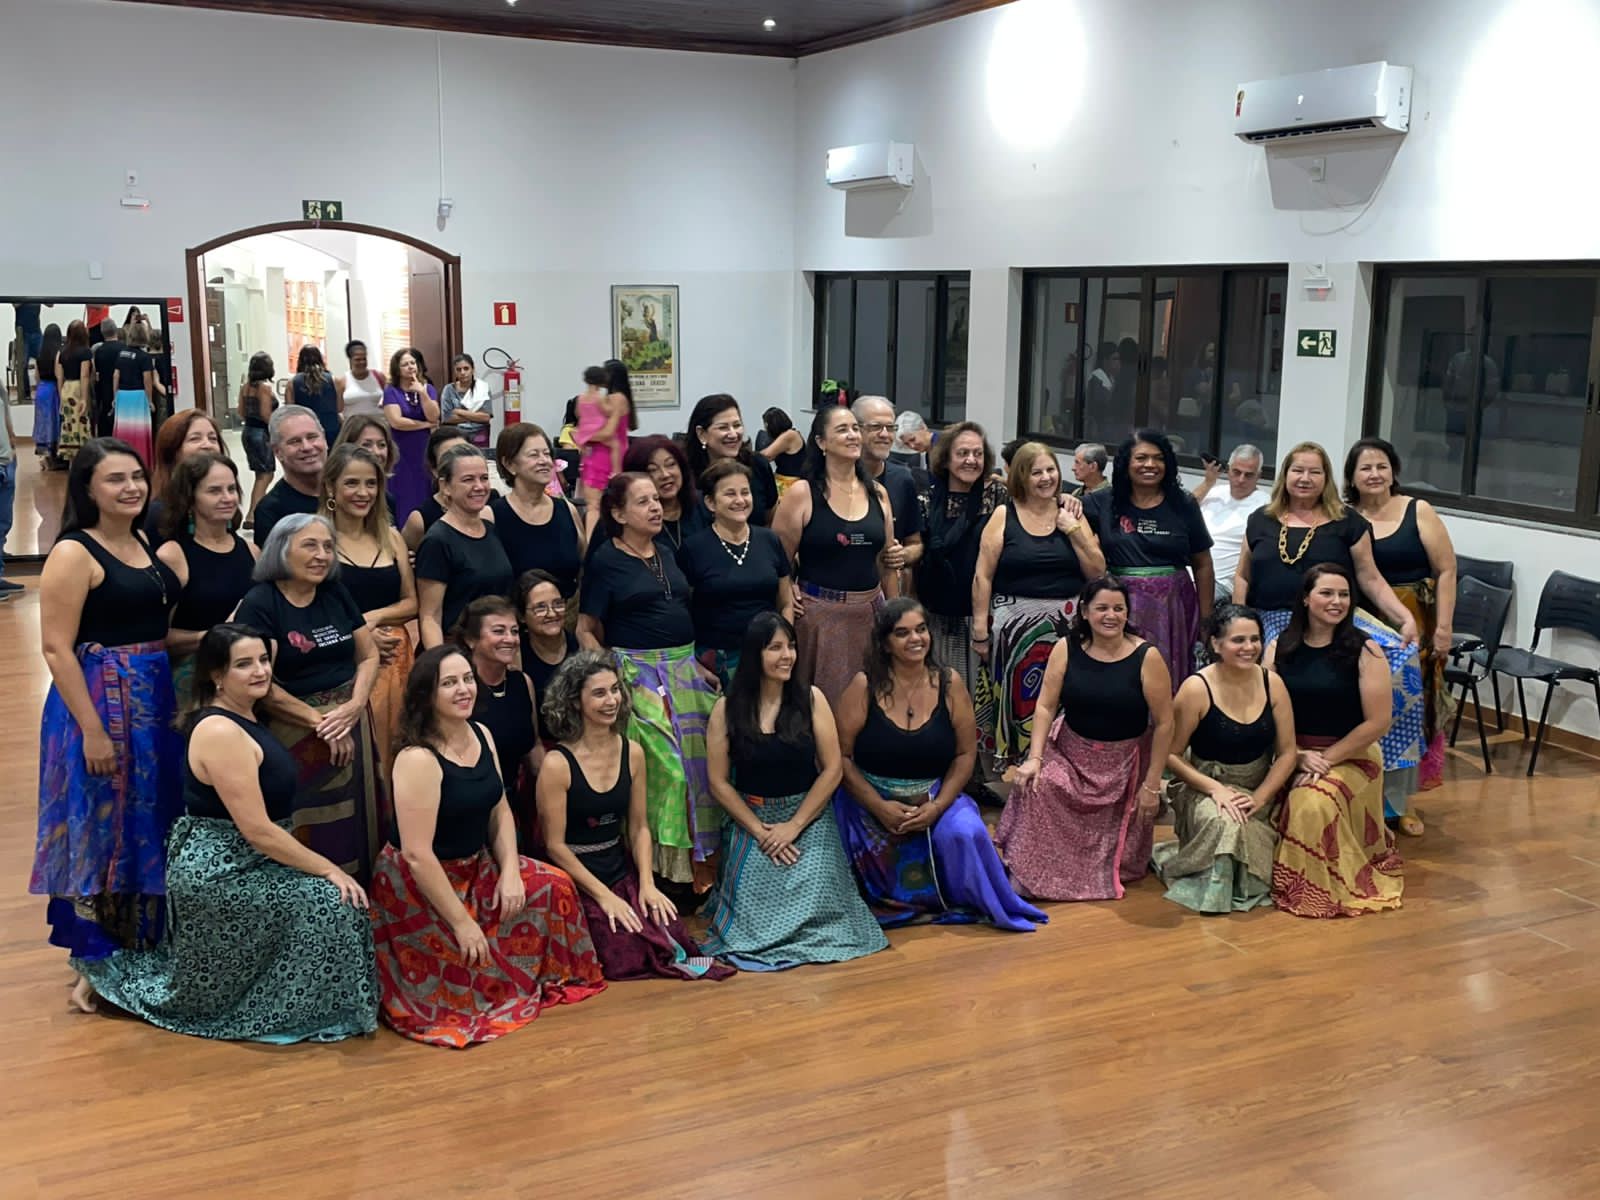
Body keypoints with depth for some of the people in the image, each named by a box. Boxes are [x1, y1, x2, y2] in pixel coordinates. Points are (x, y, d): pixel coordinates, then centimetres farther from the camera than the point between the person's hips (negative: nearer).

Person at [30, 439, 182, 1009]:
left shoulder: (145, 543, 9)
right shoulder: (73, 553, -13)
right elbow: (57, 649, -17)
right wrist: (92, 729, -21)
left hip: (156, 700, 8)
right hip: (100, 705, -8)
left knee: (151, 827, 16)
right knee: (104, 832, 2)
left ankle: (147, 944, 31)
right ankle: (96, 961, 16)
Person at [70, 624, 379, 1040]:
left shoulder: (245, 718, 8)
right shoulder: (220, 732, -23)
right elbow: (257, 830, -24)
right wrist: (327, 869, -20)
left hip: (236, 862, 10)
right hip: (218, 871, -10)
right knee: (331, 902, -14)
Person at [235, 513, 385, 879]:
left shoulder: (336, 593, 10)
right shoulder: (259, 604, -8)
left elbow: (369, 655, 10)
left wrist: (355, 705, -8)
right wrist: (319, 722, -14)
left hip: (351, 727, 6)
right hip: (296, 735, -6)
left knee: (358, 825, 8)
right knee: (312, 839, -1)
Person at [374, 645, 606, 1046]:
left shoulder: (482, 735, -1)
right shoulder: (418, 759, -26)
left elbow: (500, 811, 8)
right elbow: (417, 855, -28)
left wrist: (510, 871, -7)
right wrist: (462, 923, -24)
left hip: (475, 869, 8)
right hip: (419, 887, -8)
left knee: (554, 886, 0)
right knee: (473, 981, -7)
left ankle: (551, 977, 21)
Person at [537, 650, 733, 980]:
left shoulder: (632, 753, 3)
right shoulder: (557, 764, -15)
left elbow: (639, 827, 8)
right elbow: (555, 845, -11)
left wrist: (647, 884, -6)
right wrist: (603, 895, -14)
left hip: (621, 871, 5)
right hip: (575, 881, -5)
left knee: (672, 938, -15)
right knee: (630, 957, -20)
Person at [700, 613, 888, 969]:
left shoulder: (811, 699, -1)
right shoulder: (726, 709, -2)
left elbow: (833, 769, -4)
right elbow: (719, 783, -2)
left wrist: (794, 825, -12)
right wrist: (759, 831, -12)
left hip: (808, 815, 0)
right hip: (751, 819, 0)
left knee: (811, 896, -24)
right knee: (753, 900, -21)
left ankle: (806, 935, 10)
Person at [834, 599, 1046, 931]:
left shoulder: (949, 683, -3)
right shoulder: (865, 687, -8)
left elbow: (966, 753, 0)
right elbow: (840, 755, -9)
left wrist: (937, 807, -13)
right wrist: (880, 807, -17)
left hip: (935, 800, 1)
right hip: (870, 801, -1)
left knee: (963, 832, -27)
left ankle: (987, 906, 0)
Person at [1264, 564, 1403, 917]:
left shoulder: (1365, 652, -5)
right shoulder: (1279, 649, 4)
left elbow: (1377, 722, -7)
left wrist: (1327, 759, -11)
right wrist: (1299, 756, -12)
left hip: (1350, 756, -3)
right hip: (1292, 754, 3)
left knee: (1315, 804, -34)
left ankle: (1326, 889, -8)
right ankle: (1293, 884, 2)